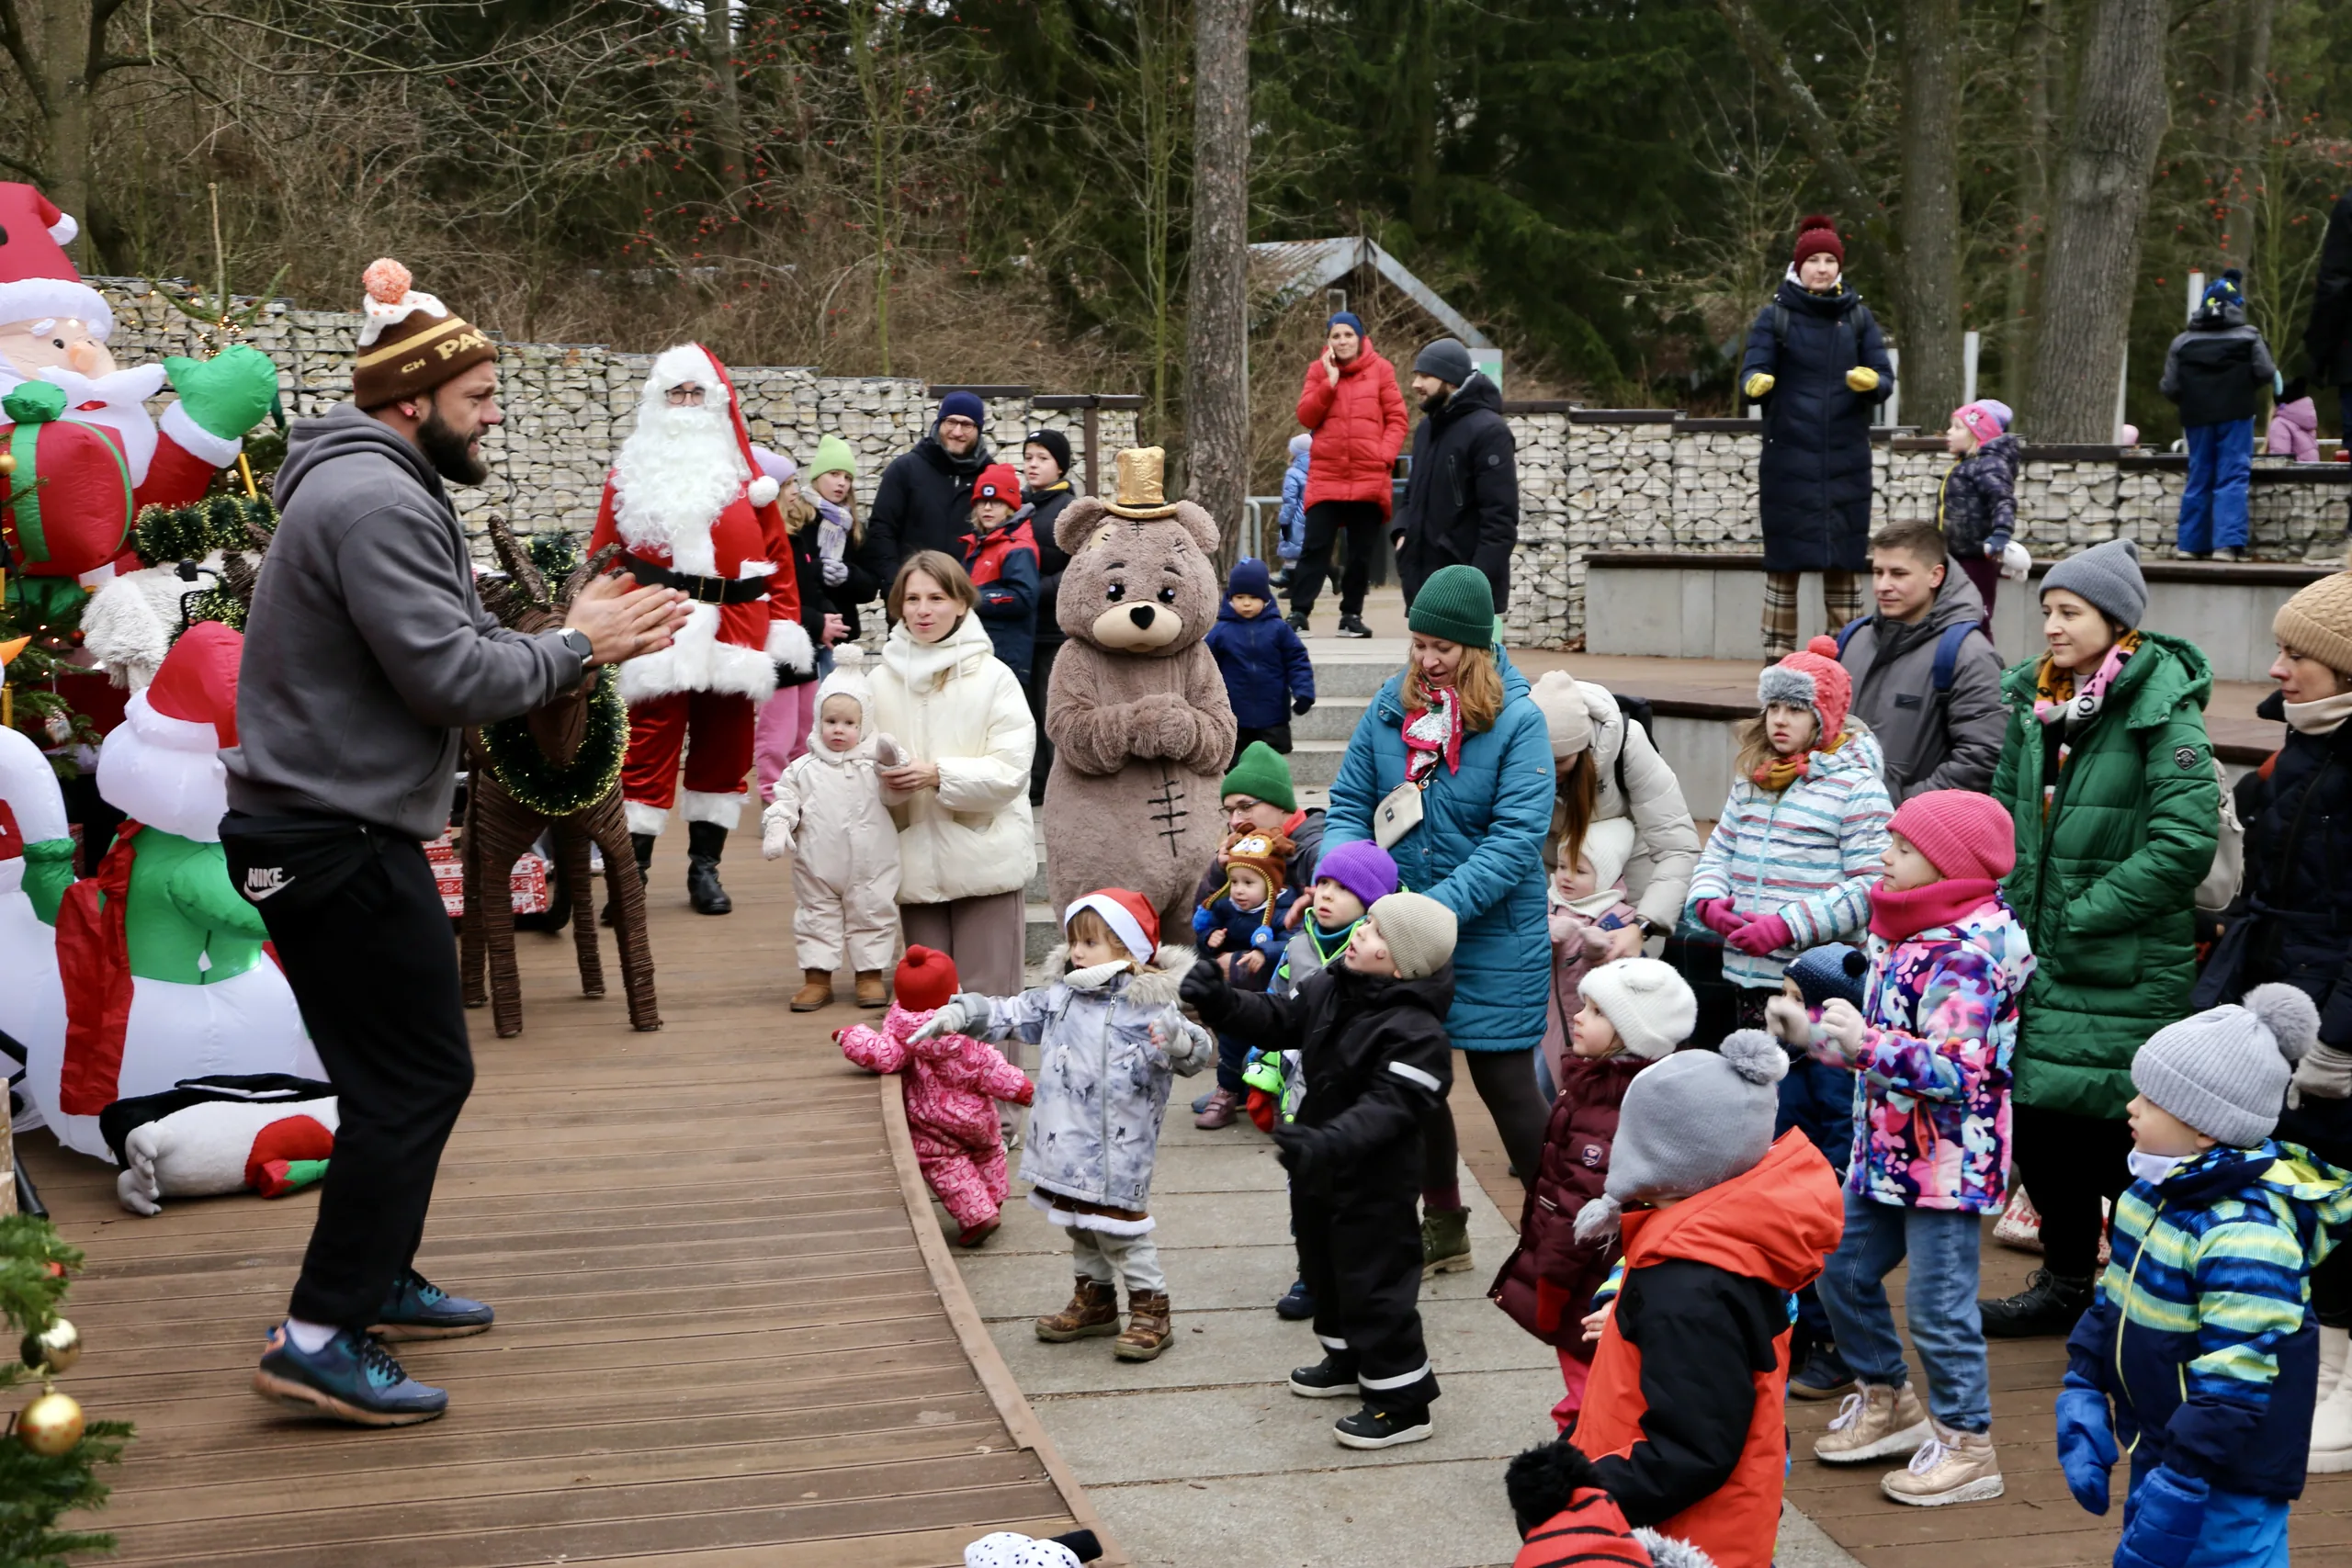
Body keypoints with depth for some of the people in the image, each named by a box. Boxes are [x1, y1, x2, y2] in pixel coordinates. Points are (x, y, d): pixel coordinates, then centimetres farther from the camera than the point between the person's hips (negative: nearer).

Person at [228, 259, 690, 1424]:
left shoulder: (376, 488, 18)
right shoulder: (375, 502, -18)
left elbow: (449, 653, 14)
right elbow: (454, 678, -24)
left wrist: (570, 635, 3)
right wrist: (575, 647, -9)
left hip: (327, 826, 11)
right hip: (336, 838, -11)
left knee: (398, 1073, 19)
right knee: (420, 1078, -7)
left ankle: (375, 1281, 32)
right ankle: (321, 1339, -2)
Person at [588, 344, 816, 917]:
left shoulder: (743, 471, 11)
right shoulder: (631, 471, 9)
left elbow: (778, 555, 9)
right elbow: (602, 559, 7)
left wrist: (786, 630, 3)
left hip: (734, 635, 2)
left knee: (723, 750, 8)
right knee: (648, 751, -5)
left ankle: (705, 868, 19)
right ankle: (630, 872, -1)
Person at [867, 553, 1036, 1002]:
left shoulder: (994, 678, -3)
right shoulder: (882, 680, 7)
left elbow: (1010, 773, -8)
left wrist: (939, 775, -19)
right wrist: (886, 782, -12)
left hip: (985, 860, -3)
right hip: (916, 863, 3)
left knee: (987, 998, -1)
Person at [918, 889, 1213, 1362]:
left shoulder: (1150, 1007, -14)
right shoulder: (1060, 996, 5)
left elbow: (1199, 1051, -19)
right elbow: (1011, 1014, 8)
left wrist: (1180, 1043, -42)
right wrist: (961, 1013, -5)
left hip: (1118, 1149, -7)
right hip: (1066, 1142, 7)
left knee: (1118, 1224, -1)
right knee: (1079, 1224, 20)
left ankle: (1150, 1309, 13)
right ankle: (1095, 1299, 37)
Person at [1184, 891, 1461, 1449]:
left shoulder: (1415, 1032, -27)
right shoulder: (1330, 988, -1)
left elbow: (1388, 1108, -34)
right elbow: (1280, 1021, 9)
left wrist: (1327, 1143, -47)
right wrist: (1221, 1003, -8)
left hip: (1373, 1183, -9)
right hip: (1319, 1169, 9)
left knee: (1374, 1282, -1)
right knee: (1324, 1268, 24)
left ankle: (1403, 1402, 12)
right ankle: (1349, 1360, 46)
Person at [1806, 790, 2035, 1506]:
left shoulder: (1968, 955, -21)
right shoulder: (1906, 931, 8)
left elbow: (1956, 1070, -27)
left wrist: (1864, 1042, -29)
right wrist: (1818, 1031, 14)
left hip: (1948, 1159, -10)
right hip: (1886, 1146, 10)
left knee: (1938, 1303, -3)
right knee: (1843, 1270, 17)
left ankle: (1966, 1447, 13)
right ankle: (1886, 1402, 35)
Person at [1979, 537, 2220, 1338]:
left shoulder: (2161, 712, -12)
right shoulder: (2037, 702, 9)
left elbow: (2185, 841, -19)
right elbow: (2007, 816, 19)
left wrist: (2082, 918, -16)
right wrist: (2011, 913, 6)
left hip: (2124, 970, -7)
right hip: (2040, 959, 7)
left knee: (2109, 1131, -2)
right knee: (2037, 1120, 12)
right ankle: (2065, 1282, 29)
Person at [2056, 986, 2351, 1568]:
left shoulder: (2244, 1236, -28)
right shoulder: (2155, 1189, 2)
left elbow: (2235, 1379, -29)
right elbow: (2114, 1297, 13)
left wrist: (2181, 1486, -26)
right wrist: (2083, 1398, 7)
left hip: (2225, 1477, -9)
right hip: (2157, 1448, 9)